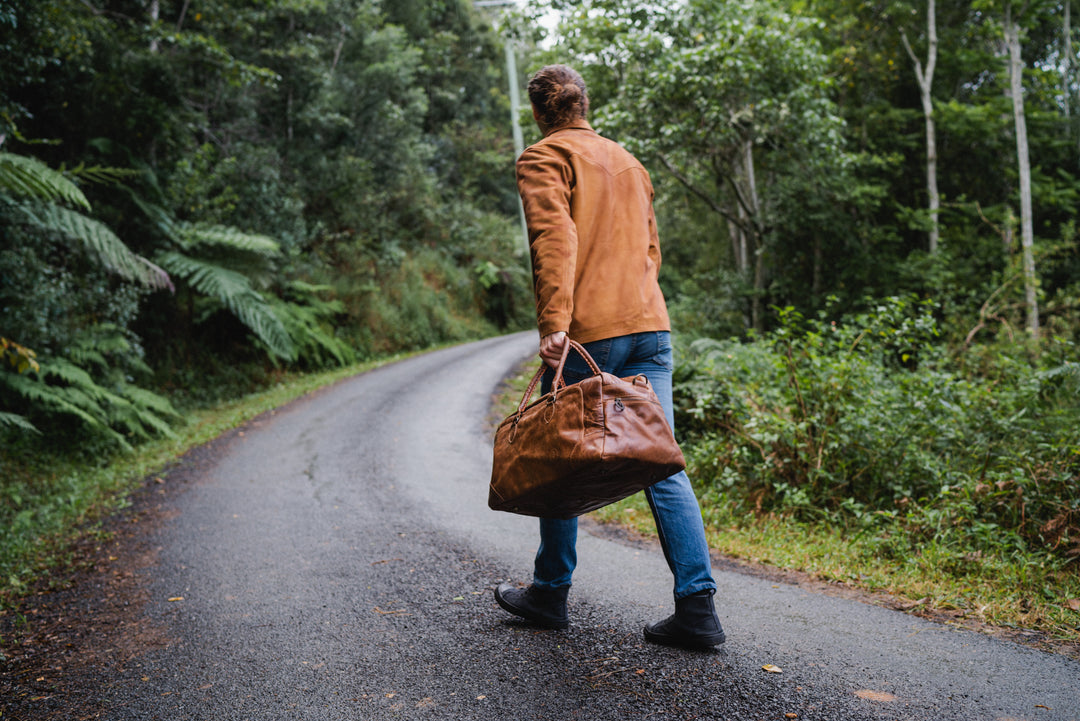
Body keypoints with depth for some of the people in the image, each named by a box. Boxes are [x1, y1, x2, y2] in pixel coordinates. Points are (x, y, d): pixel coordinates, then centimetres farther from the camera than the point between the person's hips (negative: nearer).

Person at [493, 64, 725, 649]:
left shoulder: (542, 158, 2)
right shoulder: (627, 161, 23)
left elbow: (555, 237, -15)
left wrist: (554, 322, -22)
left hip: (587, 335, -6)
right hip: (651, 326, 6)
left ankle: (550, 594, 21)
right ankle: (697, 606, 0)